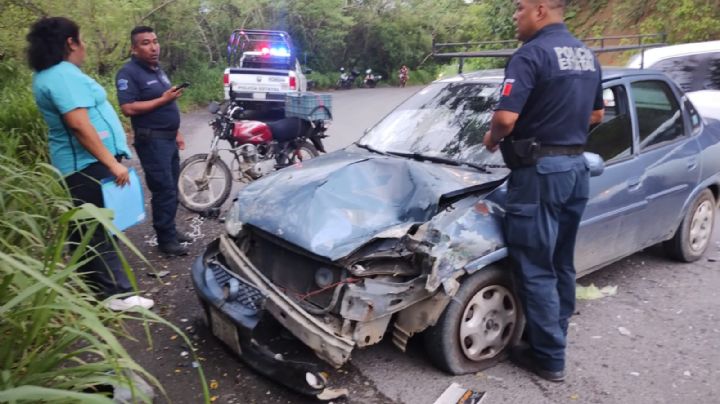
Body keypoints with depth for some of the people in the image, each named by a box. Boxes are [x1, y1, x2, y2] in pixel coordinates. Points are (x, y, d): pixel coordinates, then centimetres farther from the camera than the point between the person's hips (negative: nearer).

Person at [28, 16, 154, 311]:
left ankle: (91, 285, 28)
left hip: (77, 163, 11)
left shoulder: (47, 74, 15)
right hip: (90, 164, -11)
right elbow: (79, 124, -28)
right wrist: (112, 163, -28)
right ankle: (117, 293, 2)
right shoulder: (64, 75, -19)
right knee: (101, 230, -5)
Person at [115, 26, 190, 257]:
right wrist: (163, 99, -22)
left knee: (171, 189, 14)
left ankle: (170, 231, 26)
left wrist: (176, 132, 18)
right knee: (164, 190, -7)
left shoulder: (158, 70, 16)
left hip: (168, 138, 9)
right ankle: (166, 239, 2)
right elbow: (128, 108, -23)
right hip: (152, 141, -9)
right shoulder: (128, 73, -12)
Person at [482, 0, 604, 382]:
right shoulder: (586, 55, 14)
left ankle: (549, 357, 11)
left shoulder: (531, 54, -14)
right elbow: (595, 114, 22)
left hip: (540, 172, -9)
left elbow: (506, 117, -24)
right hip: (576, 167, 9)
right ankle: (554, 337, 33)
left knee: (535, 270, 1)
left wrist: (493, 138, -4)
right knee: (561, 265, 18)